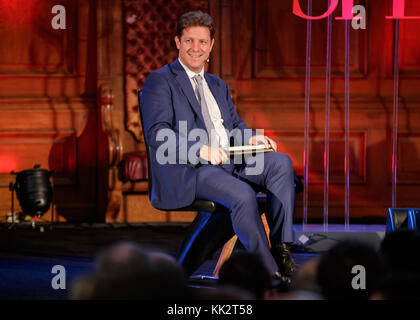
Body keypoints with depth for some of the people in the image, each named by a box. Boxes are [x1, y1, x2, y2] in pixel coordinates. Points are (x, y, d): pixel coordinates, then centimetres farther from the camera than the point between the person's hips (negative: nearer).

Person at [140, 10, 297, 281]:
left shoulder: (218, 86, 26)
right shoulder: (160, 82, 1)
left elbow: (235, 125, 25)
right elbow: (156, 134, -12)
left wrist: (251, 138, -2)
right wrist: (200, 150, -27)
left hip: (230, 162, 7)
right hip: (188, 171, -7)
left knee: (281, 162, -18)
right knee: (243, 195, -32)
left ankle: (281, 247, -21)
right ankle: (269, 273, -24)